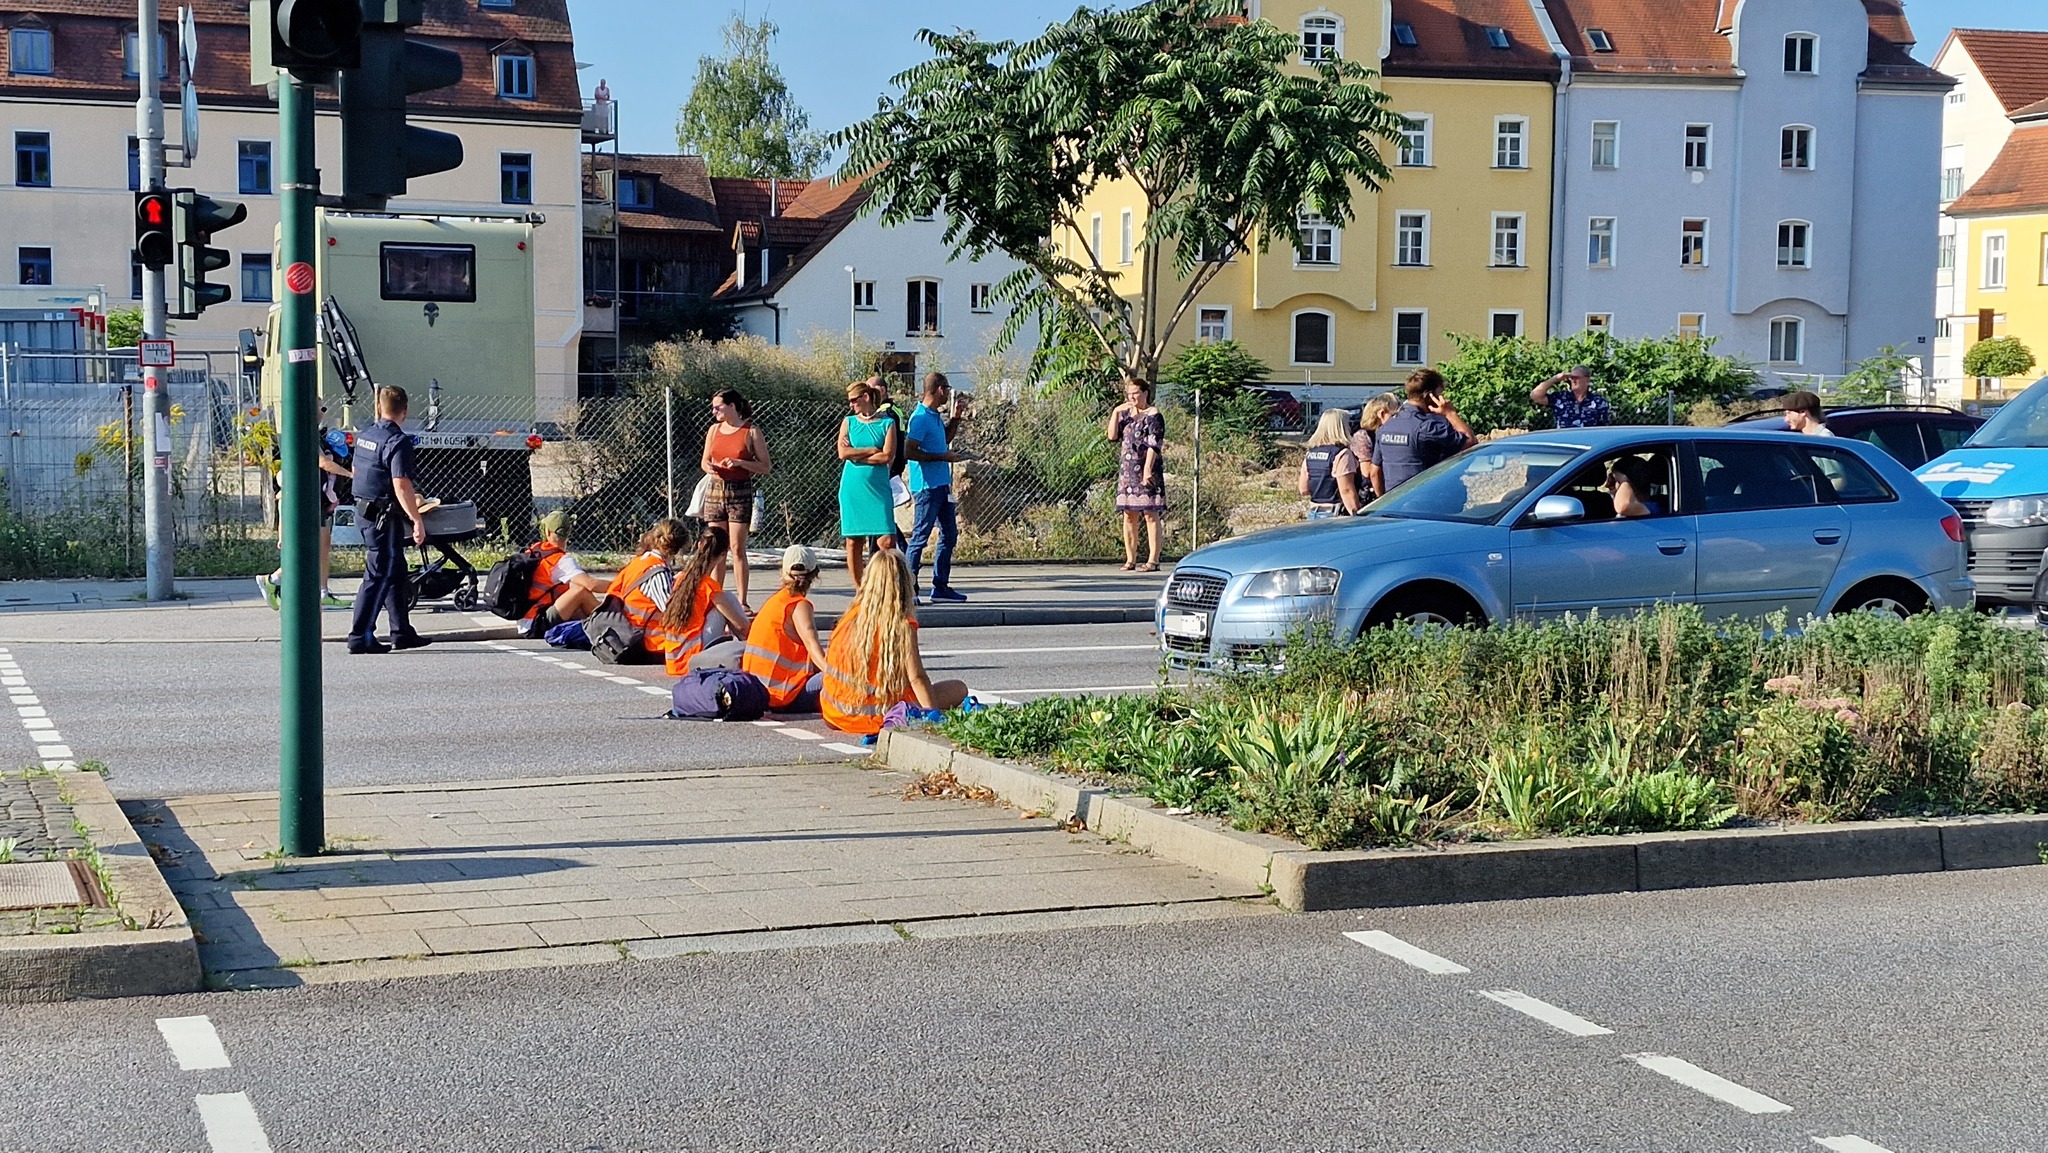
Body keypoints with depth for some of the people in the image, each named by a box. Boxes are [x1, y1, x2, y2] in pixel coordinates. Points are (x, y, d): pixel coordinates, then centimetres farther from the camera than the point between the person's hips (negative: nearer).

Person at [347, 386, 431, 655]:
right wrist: (417, 520, -22)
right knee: (379, 575, -4)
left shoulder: (364, 436, 10)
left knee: (397, 573, 17)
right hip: (385, 516, -9)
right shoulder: (398, 441, -17)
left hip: (364, 510, 9)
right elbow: (401, 485, -24)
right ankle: (360, 636, -4)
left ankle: (402, 632, 22)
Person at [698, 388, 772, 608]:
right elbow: (705, 460, 21)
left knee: (738, 549, -6)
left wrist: (740, 463, -17)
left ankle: (742, 602, -4)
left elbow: (766, 467, -4)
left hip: (740, 493, -4)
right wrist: (708, 467, -3)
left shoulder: (751, 431, -3)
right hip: (715, 491, 4)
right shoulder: (714, 430, 10)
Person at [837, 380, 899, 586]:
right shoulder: (848, 422, 10)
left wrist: (856, 455, -5)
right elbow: (843, 453, -3)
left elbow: (888, 456, -8)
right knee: (853, 541, 3)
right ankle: (859, 591, 11)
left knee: (887, 540, -11)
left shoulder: (887, 423, 3)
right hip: (852, 489, 2)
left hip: (878, 489, -2)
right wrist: (872, 450, -6)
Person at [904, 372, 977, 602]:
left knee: (950, 534, 13)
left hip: (942, 484, 10)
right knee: (921, 535, -6)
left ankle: (941, 586, 19)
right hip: (927, 486, -10)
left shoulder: (936, 416, 14)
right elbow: (909, 452, -22)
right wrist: (943, 457, -18)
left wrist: (956, 418, 18)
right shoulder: (920, 418, -16)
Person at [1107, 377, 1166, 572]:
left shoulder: (1153, 415, -4)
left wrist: (1148, 469, -20)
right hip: (1127, 471, 7)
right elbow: (1112, 436, 9)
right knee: (1128, 515, 7)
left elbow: (1154, 445, -12)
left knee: (1150, 514, -8)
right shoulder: (1126, 414, 16)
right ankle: (1130, 560, 12)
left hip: (1146, 470, -7)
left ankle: (1153, 561, -10)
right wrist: (1116, 413, 2)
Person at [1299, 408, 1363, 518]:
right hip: (1335, 514, -8)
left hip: (1313, 513, 8)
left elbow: (1304, 490, 12)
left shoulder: (1310, 453, 10)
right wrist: (1357, 516, -14)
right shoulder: (1342, 454, -12)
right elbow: (1347, 491, -17)